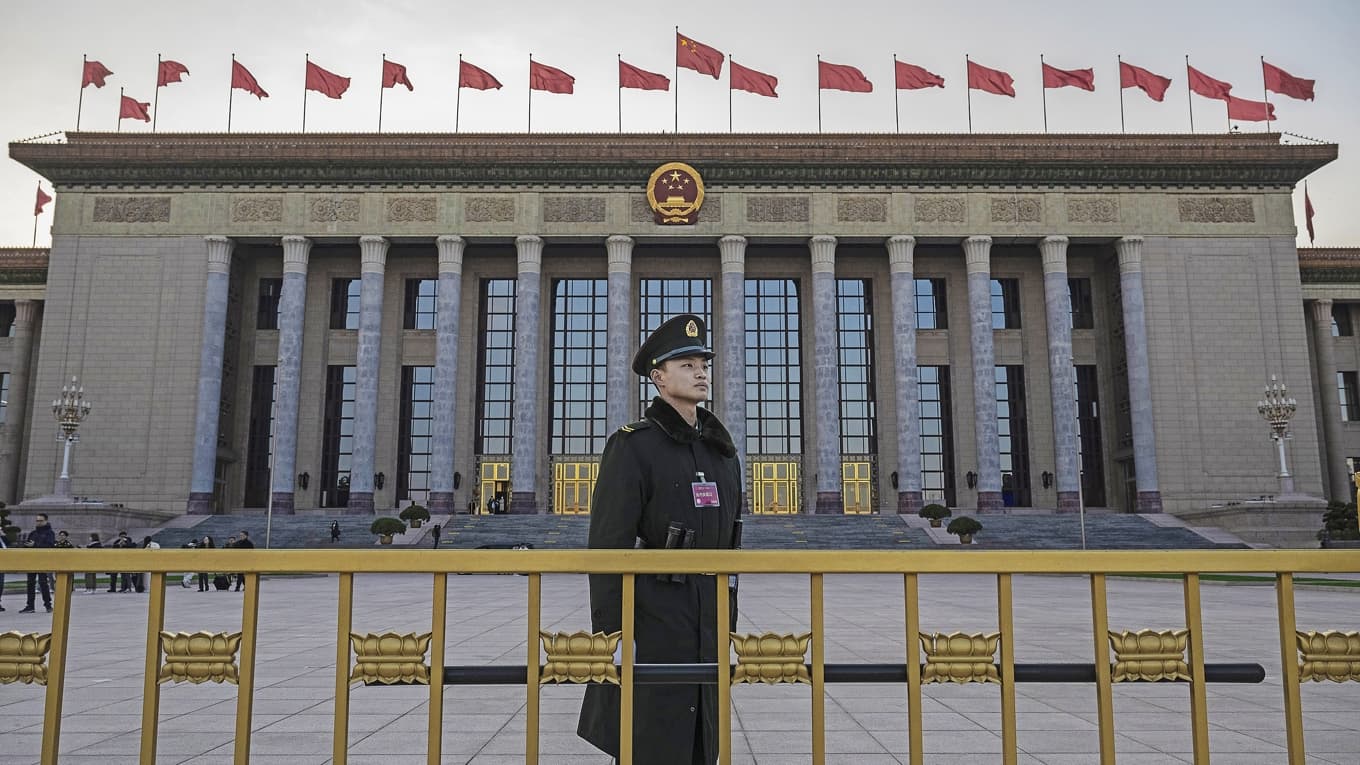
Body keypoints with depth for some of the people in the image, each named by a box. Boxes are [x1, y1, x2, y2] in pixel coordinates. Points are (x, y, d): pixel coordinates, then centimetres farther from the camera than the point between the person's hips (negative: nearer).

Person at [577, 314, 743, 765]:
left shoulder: (720, 451, 12)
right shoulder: (632, 447, -9)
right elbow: (608, 547, -13)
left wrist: (728, 622, 15)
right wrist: (613, 634, -17)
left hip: (706, 624, 7)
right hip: (650, 621, -7)